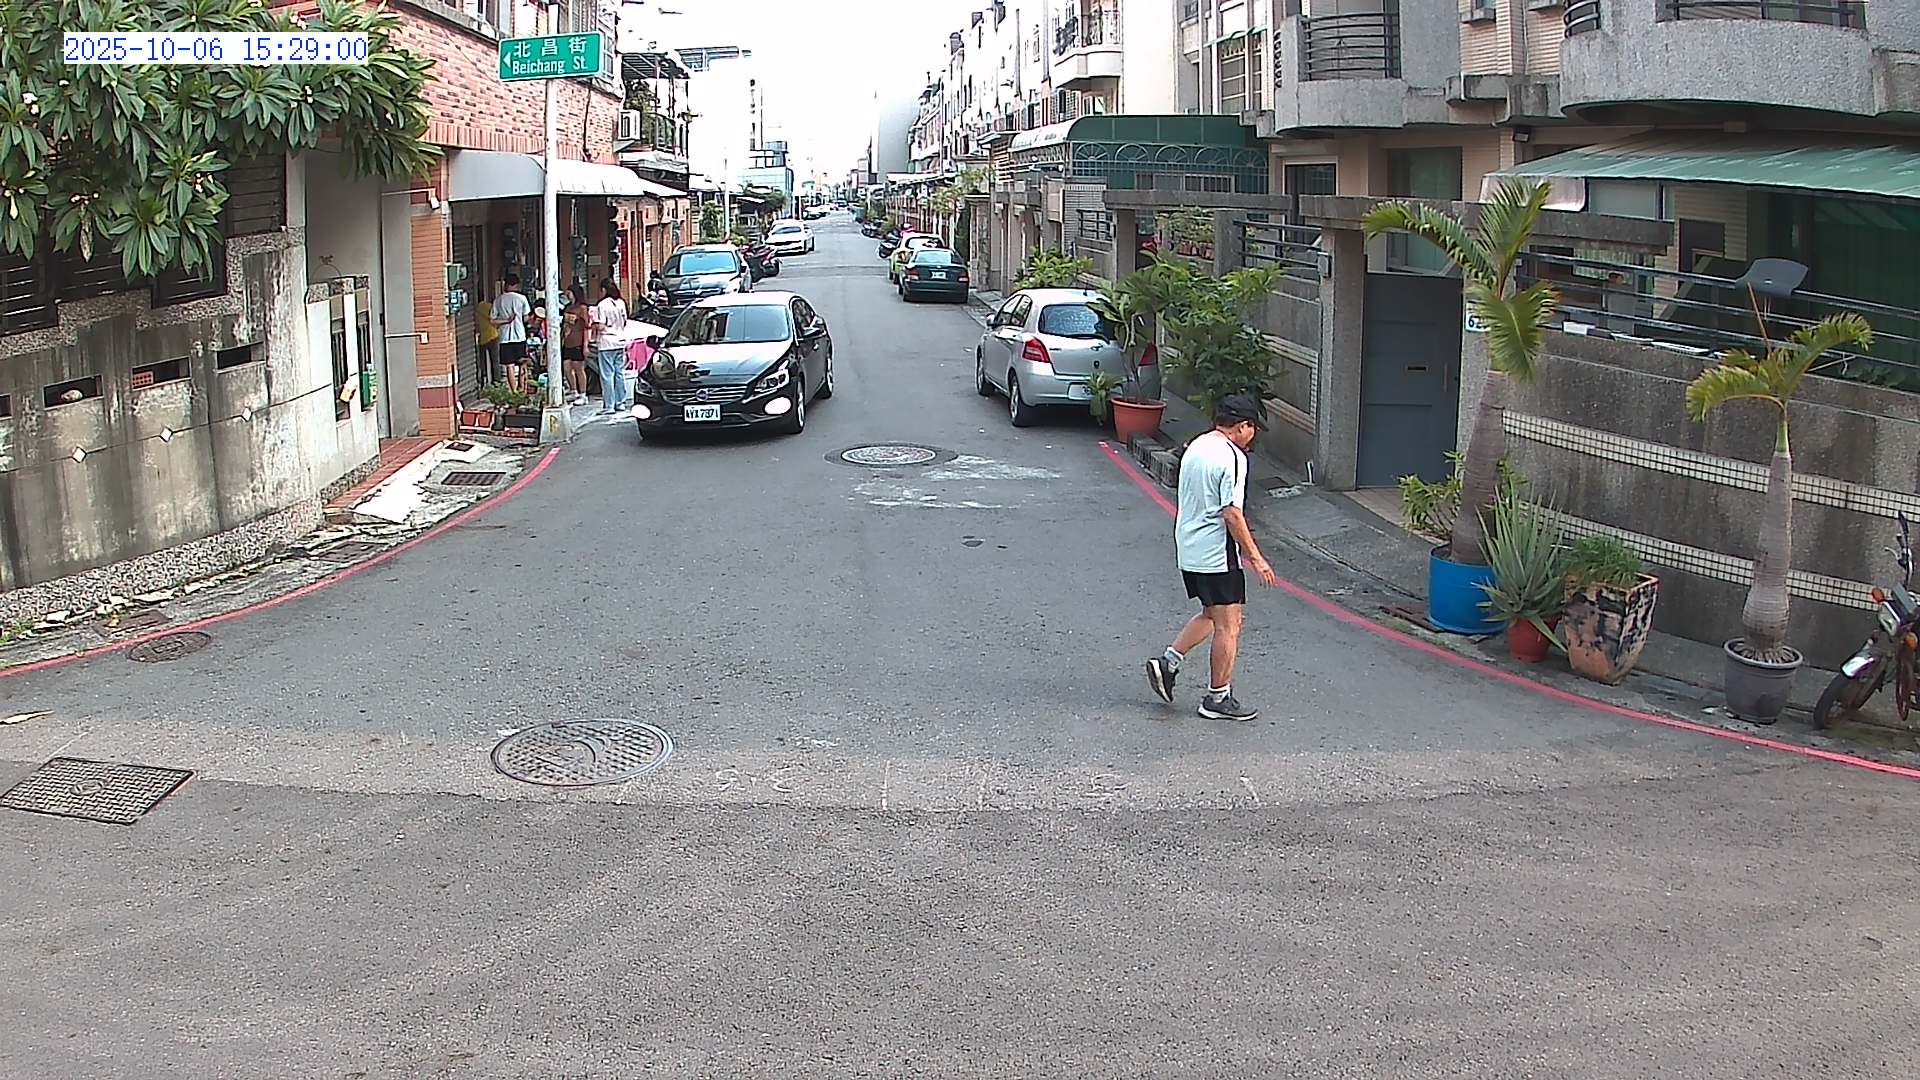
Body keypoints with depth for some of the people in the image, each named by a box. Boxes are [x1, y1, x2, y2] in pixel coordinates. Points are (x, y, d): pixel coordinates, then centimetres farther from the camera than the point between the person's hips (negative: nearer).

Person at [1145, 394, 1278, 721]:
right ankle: (1218, 698, 9)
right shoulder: (1232, 457, -17)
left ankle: (1168, 662, 12)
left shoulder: (1196, 446, 11)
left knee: (1211, 615, 22)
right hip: (1217, 555, -9)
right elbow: (1232, 514, -21)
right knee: (1228, 625, 2)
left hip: (1188, 549, 9)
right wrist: (1255, 557, -14)